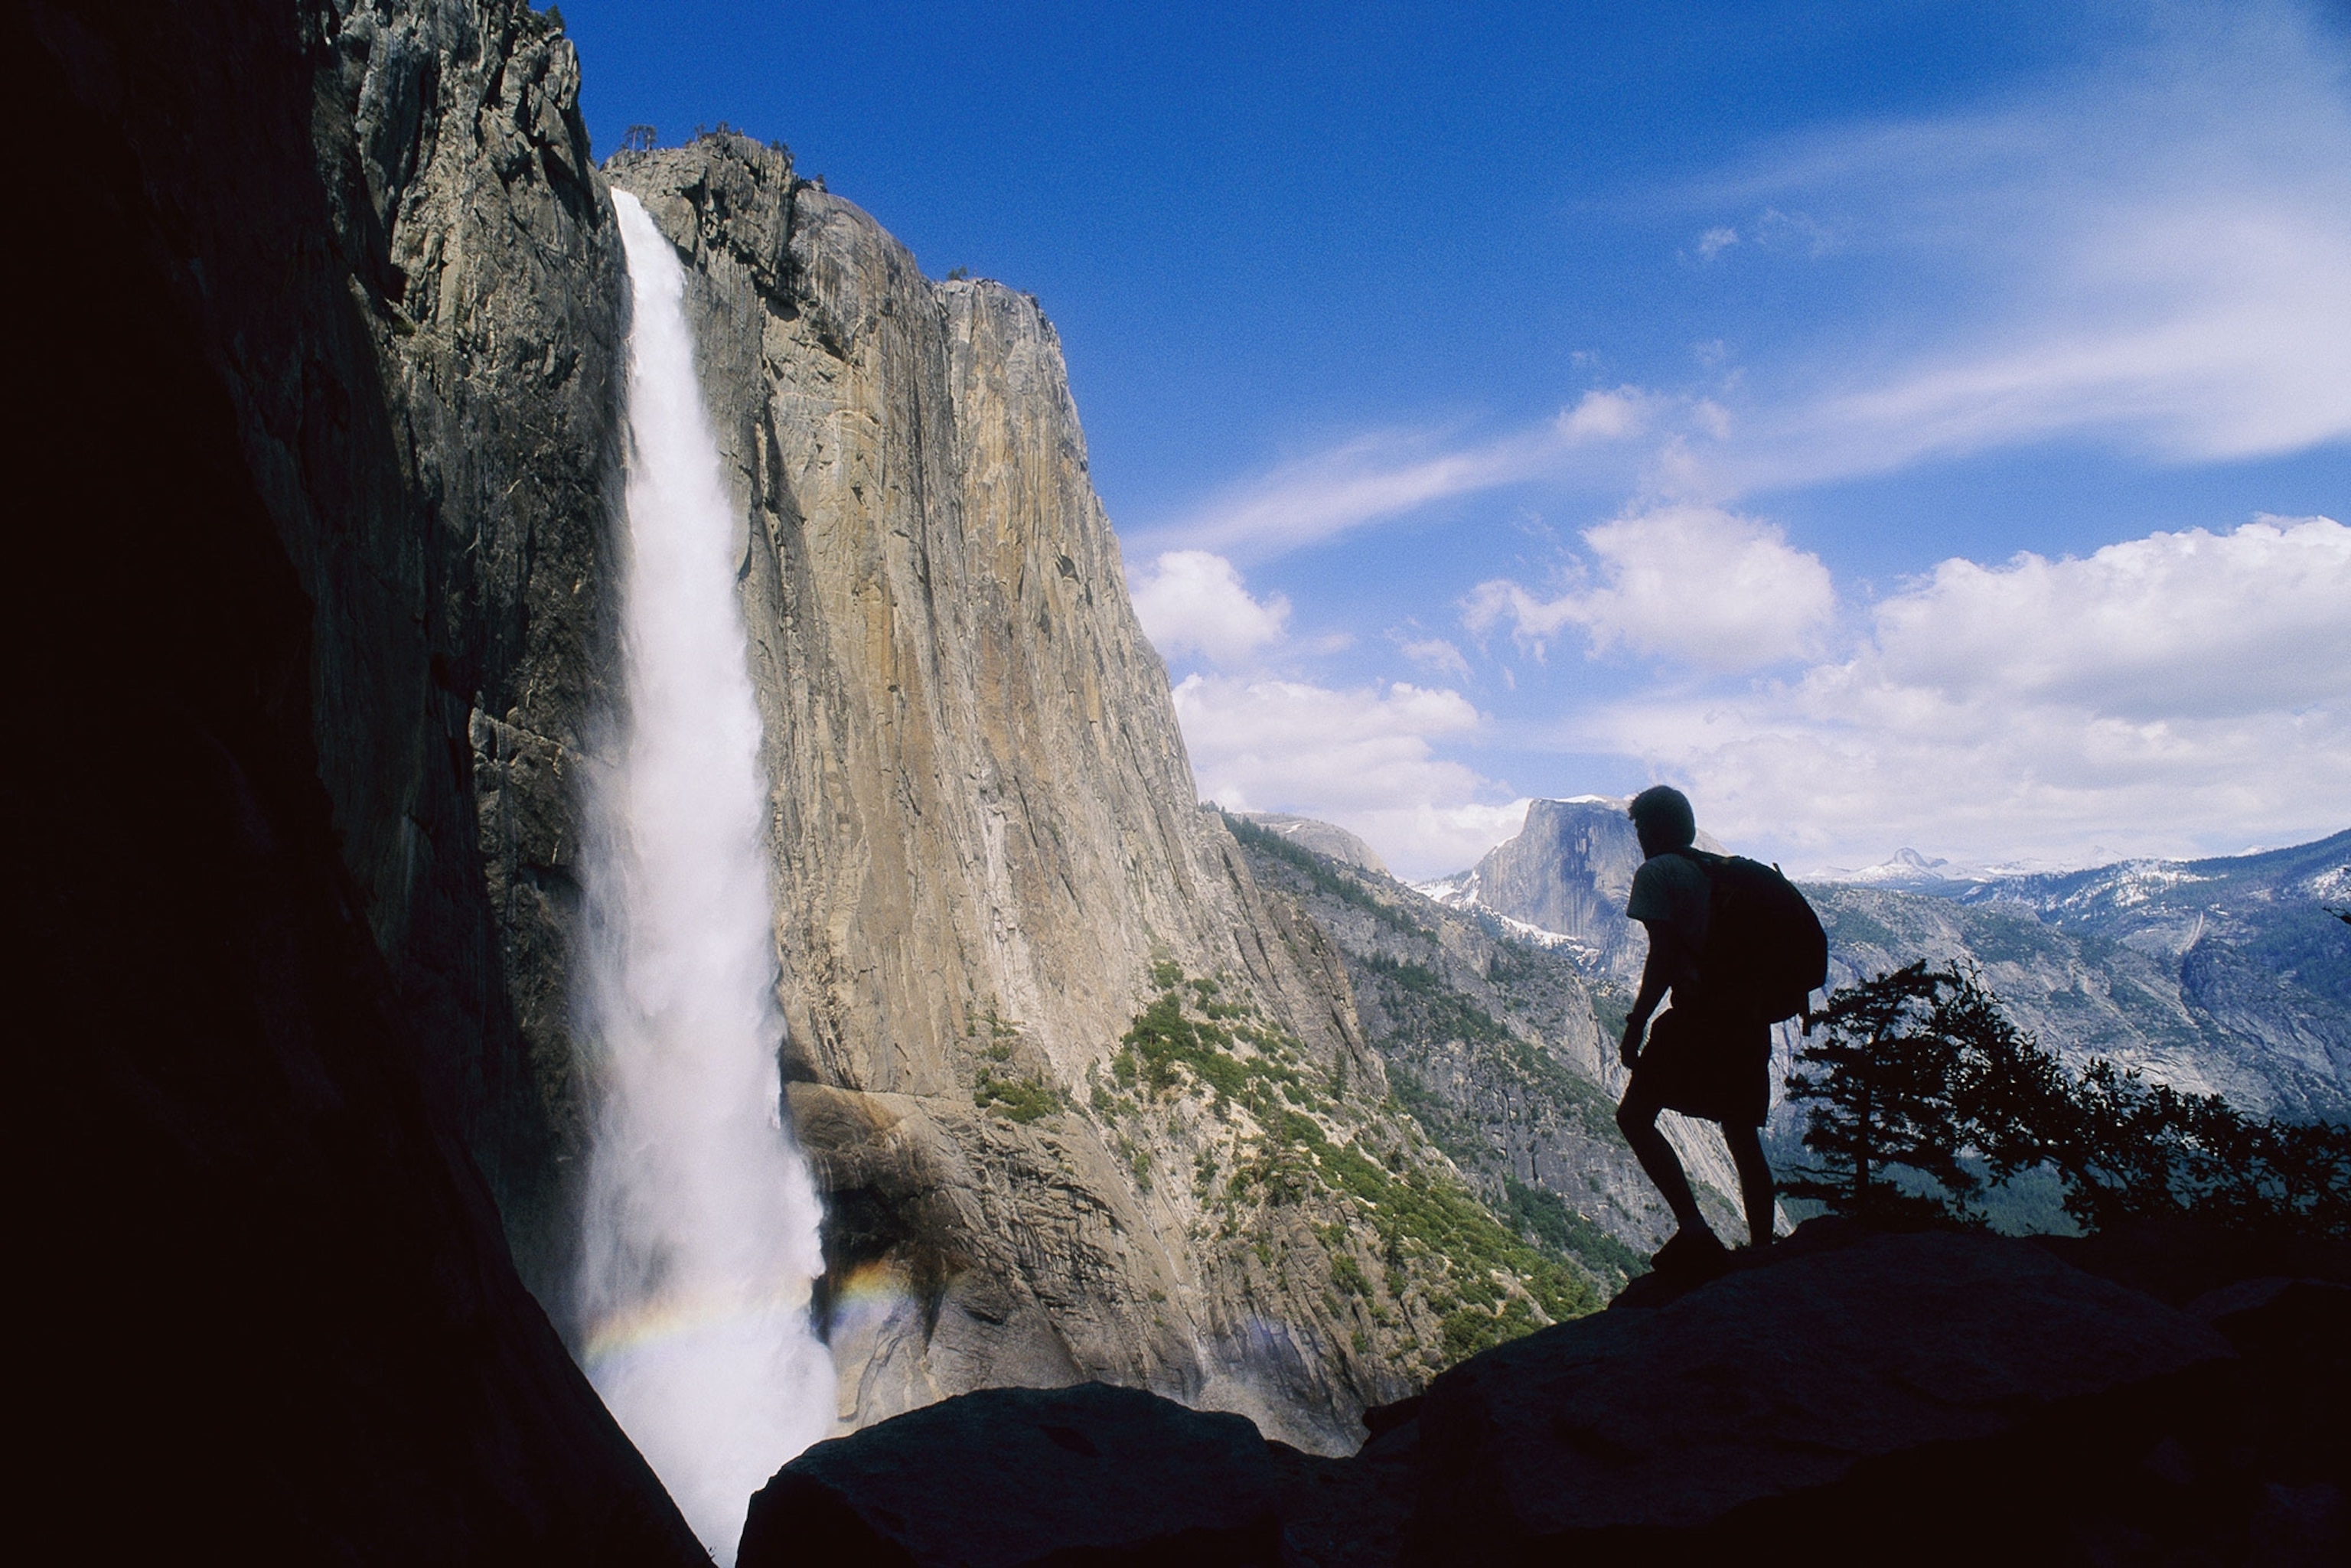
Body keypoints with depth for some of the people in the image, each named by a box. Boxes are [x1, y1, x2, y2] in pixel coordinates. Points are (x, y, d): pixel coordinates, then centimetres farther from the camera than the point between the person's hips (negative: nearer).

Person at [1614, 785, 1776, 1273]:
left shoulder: (1657, 872, -2)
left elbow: (1663, 955, -12)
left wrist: (1636, 1024, -10)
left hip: (1698, 1014, -7)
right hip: (1749, 1020, 8)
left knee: (1635, 1117, 0)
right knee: (1743, 1137, 14)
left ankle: (1693, 1228, -13)